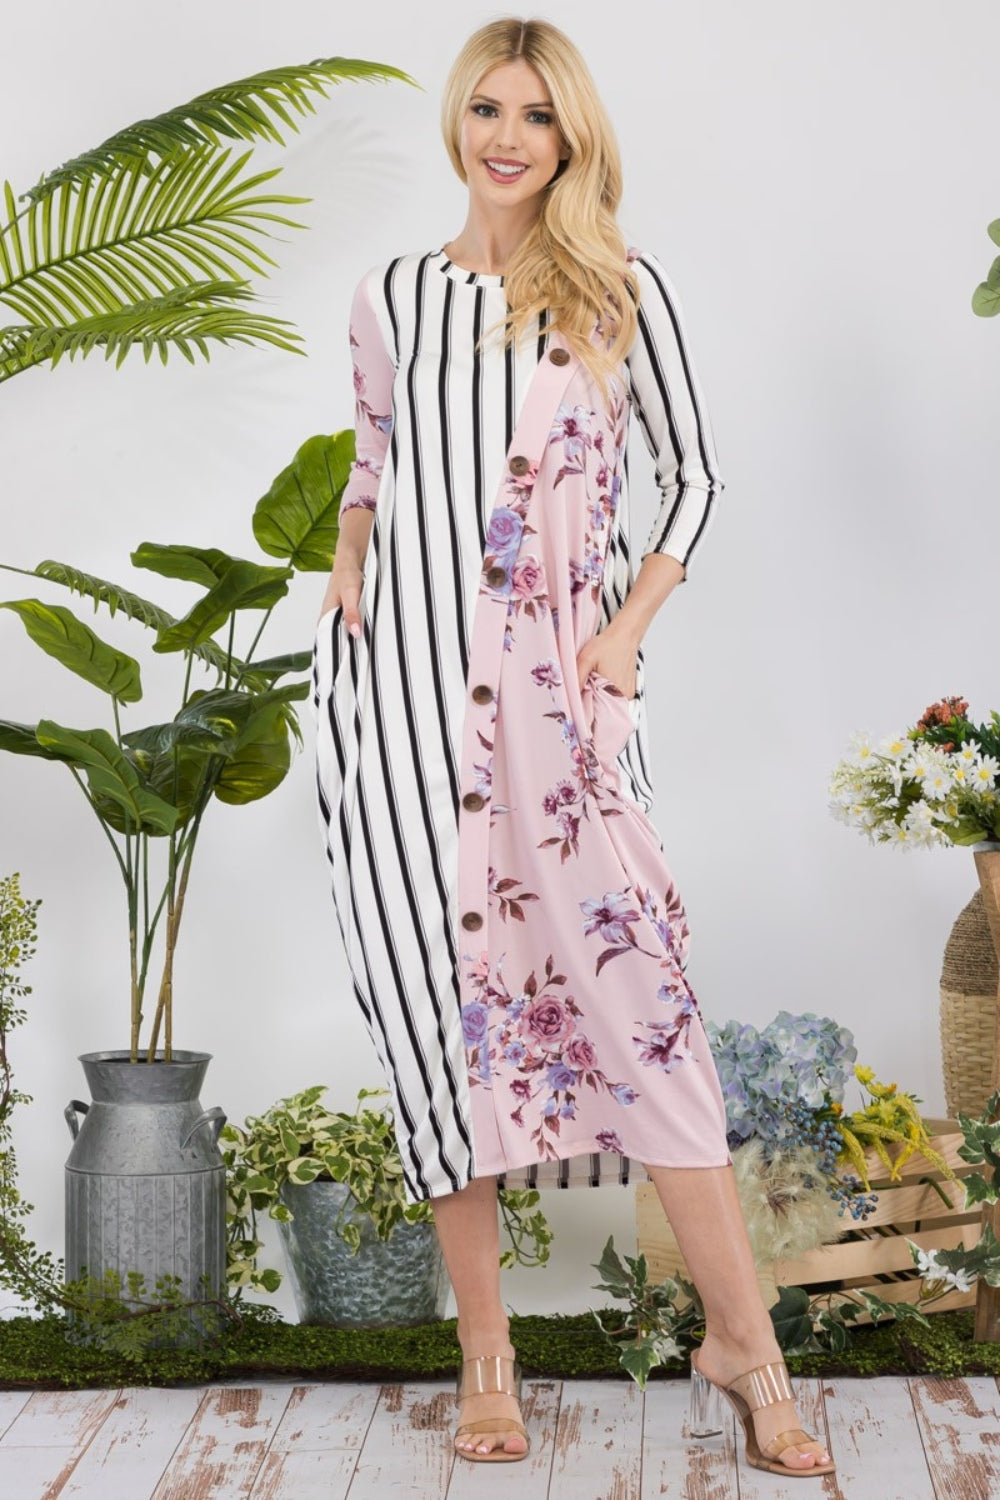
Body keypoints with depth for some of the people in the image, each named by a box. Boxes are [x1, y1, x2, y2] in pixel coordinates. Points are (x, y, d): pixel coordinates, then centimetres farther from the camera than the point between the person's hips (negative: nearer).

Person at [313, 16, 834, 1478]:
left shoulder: (623, 291, 6)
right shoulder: (390, 298, 12)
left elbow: (694, 470, 9)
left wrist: (630, 627, -1)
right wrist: (348, 560, 7)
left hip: (555, 682, -2)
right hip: (401, 668, 2)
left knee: (624, 961, -11)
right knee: (437, 983, 1)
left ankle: (743, 1335, -1)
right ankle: (485, 1347, 11)